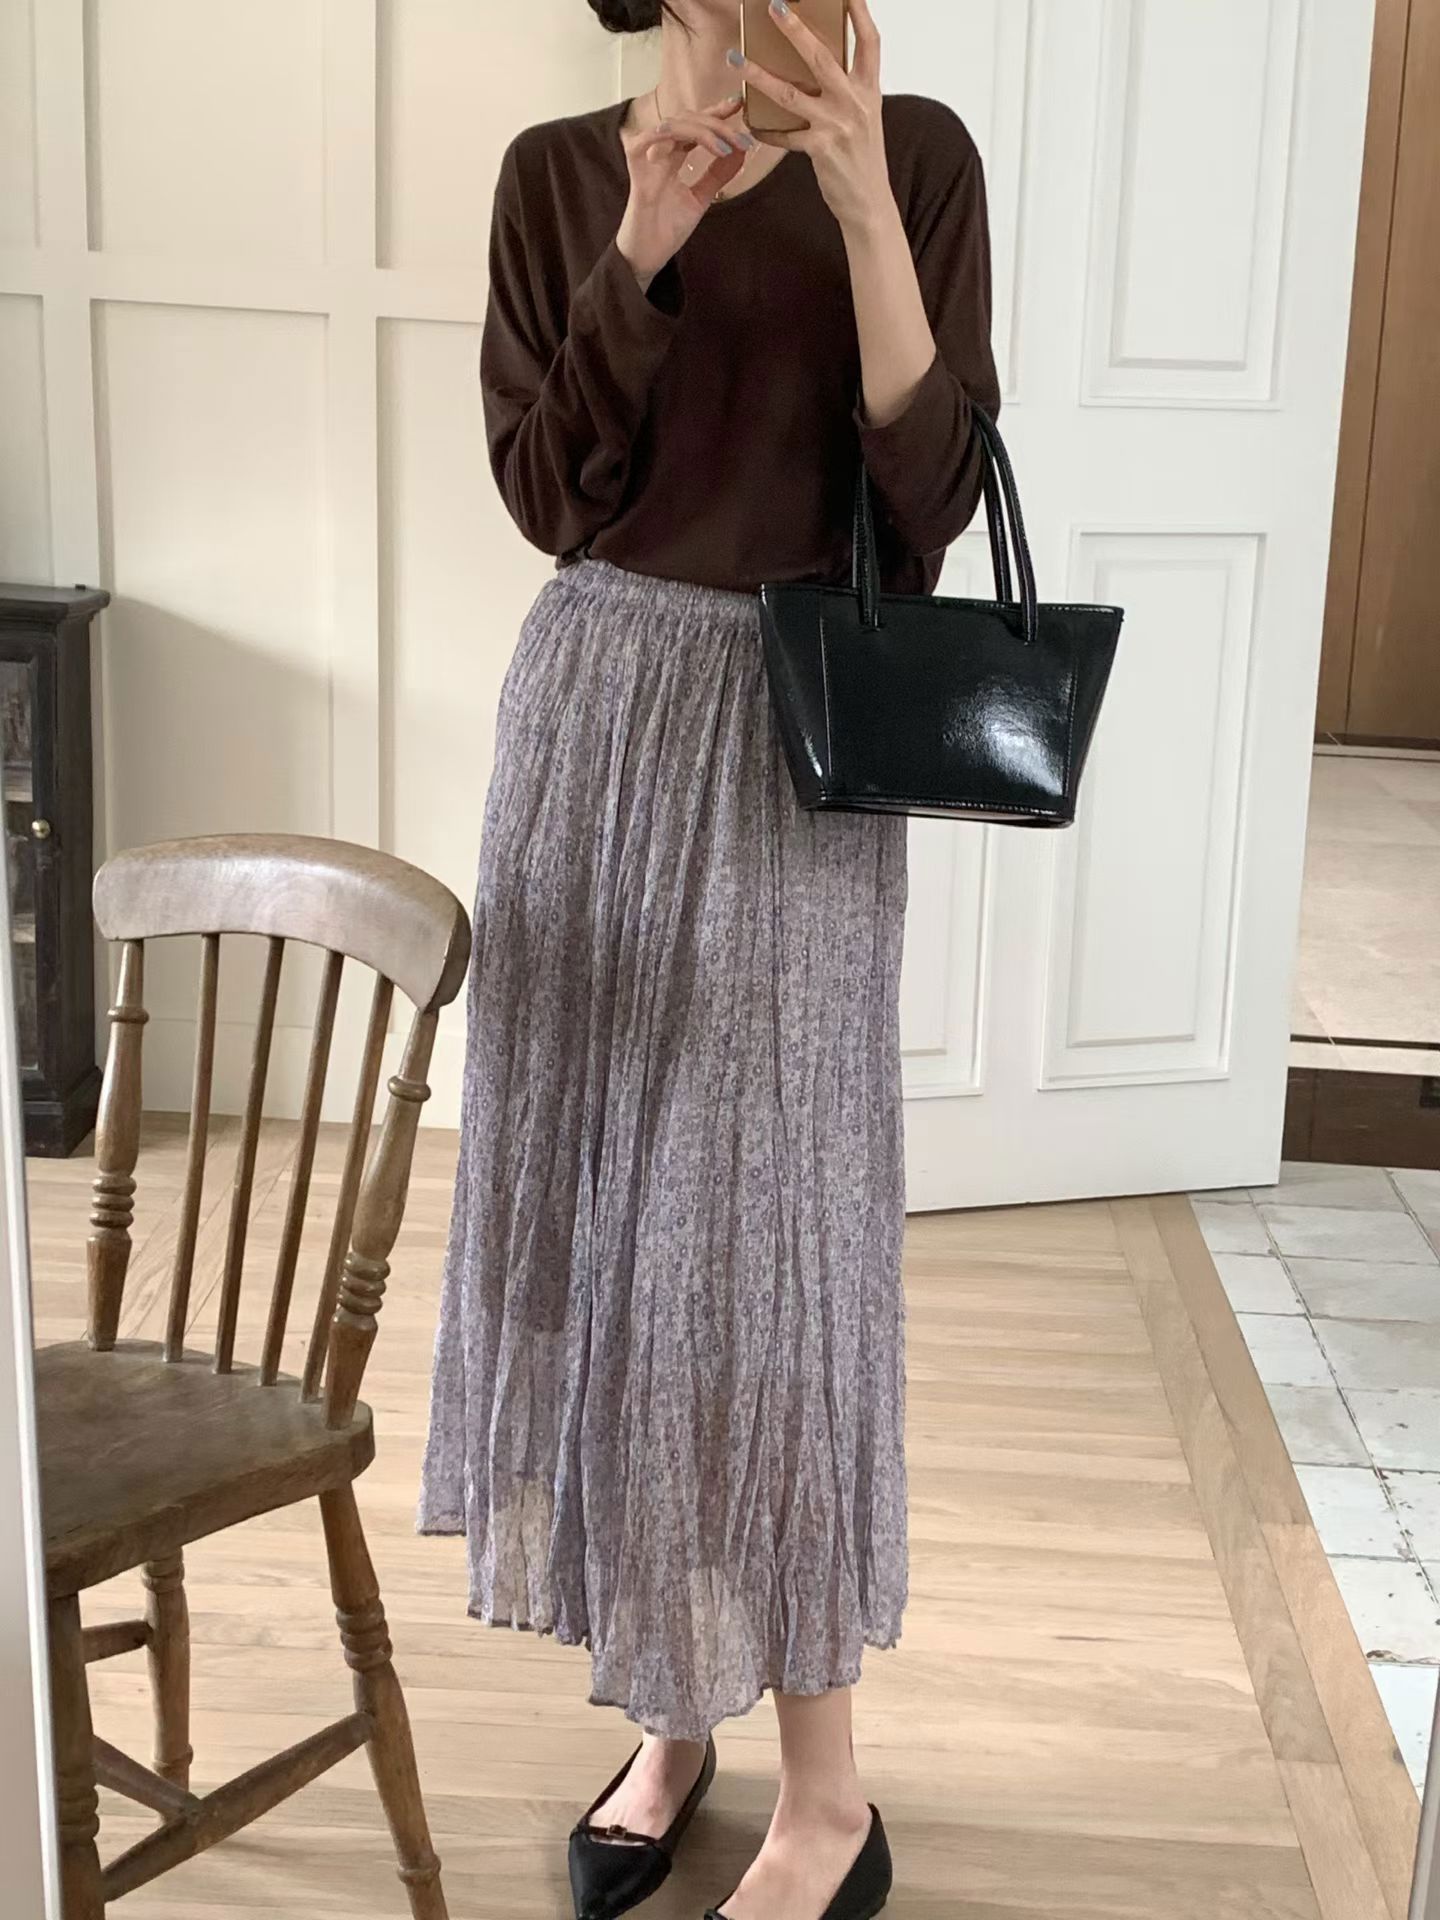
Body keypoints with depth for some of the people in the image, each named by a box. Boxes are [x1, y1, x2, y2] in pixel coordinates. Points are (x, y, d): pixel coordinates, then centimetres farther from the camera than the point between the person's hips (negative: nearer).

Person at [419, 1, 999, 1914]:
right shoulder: (560, 174, 7)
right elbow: (547, 493, 0)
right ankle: (670, 1712, 26)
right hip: (596, 717, 4)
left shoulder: (916, 154, -1)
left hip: (797, 746, -3)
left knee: (765, 1227, -3)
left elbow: (934, 493, -9)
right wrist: (639, 252, -11)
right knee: (594, 1209, 7)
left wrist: (862, 206, -17)